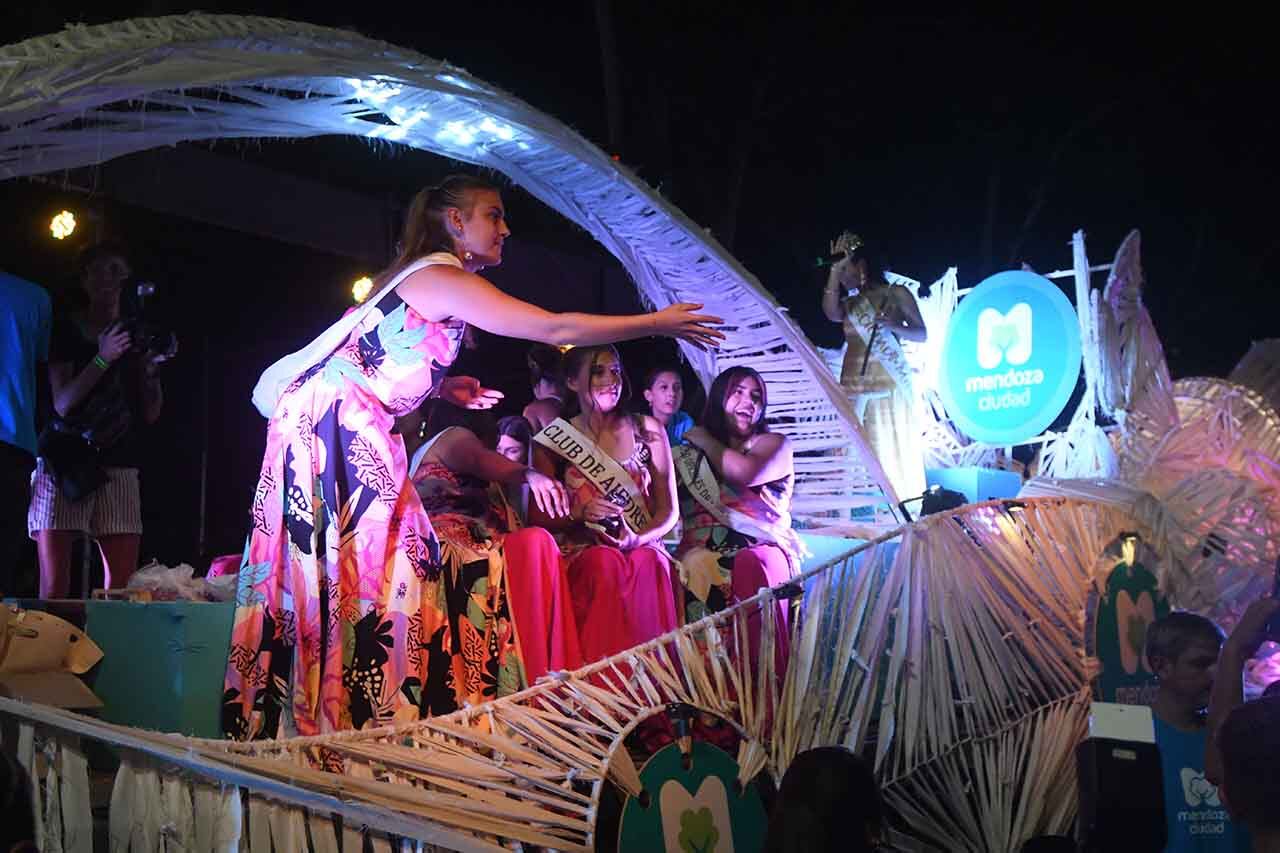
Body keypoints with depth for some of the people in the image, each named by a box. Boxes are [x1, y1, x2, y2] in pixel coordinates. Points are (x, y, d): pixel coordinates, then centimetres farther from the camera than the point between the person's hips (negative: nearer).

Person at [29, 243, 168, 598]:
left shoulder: (139, 333, 14)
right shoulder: (66, 327, 5)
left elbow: (151, 413, 12)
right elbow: (62, 403, -5)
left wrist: (151, 367, -4)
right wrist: (103, 358, -14)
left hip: (119, 467, 3)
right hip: (64, 462, -3)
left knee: (122, 585, -4)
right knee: (53, 587, -8)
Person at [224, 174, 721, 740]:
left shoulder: (422, 277, 18)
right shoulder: (444, 278, -12)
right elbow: (555, 328, -18)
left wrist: (442, 388, 18)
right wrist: (658, 323, -12)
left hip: (344, 424, 10)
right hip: (333, 420, -10)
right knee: (343, 567, -8)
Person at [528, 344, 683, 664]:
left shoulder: (647, 430, 9)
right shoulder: (554, 441, 5)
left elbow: (668, 510, 8)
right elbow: (538, 517, 8)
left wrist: (639, 538, -13)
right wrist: (579, 512, -12)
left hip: (643, 547, 1)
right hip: (582, 550, -1)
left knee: (649, 563, -34)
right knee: (605, 562, -35)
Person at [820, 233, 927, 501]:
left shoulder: (896, 293, 6)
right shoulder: (849, 304, 17)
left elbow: (922, 335, 5)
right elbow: (830, 313, -6)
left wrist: (893, 326, -15)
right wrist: (834, 269, 0)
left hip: (890, 382, -4)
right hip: (854, 385, 4)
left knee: (892, 452, -6)